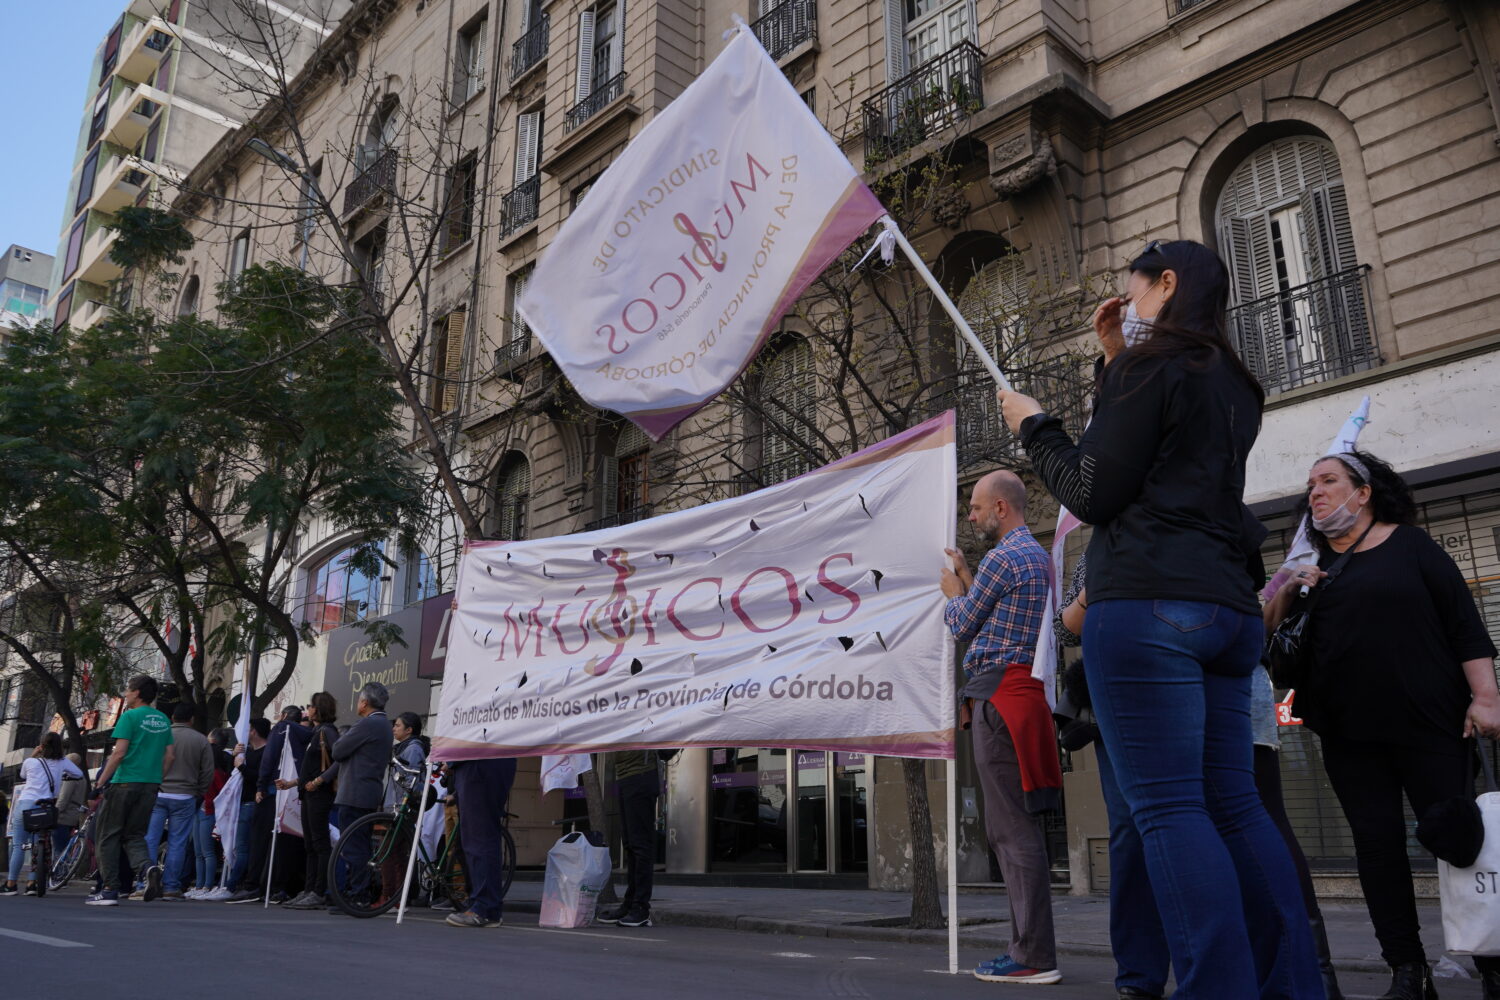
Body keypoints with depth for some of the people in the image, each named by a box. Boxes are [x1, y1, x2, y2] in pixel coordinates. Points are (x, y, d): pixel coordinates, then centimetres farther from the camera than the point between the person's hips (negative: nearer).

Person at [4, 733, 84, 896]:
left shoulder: (30, 762, 2)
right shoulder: (62, 762, 6)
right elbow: (79, 775, 13)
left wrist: (33, 755, 25)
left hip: (25, 803, -2)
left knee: (18, 845, 2)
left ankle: (11, 884, 2)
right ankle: (32, 883, 3)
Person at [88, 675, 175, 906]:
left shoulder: (130, 717, -7)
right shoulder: (164, 720, 13)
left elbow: (119, 753, -14)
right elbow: (169, 755, 12)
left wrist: (100, 783, -9)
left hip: (125, 783, -6)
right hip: (150, 786, 6)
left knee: (109, 837, 6)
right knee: (134, 835, 12)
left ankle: (109, 890, 5)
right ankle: (147, 866, -16)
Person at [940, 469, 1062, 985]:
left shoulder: (1002, 558, -9)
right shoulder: (1038, 555, 21)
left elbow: (962, 625, -1)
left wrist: (952, 593, 17)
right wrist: (966, 577, 27)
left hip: (999, 692, -10)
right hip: (1025, 688, 10)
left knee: (1011, 826, -10)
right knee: (1020, 823, 11)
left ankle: (1034, 956, -8)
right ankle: (1032, 946, 15)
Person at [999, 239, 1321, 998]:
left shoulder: (1150, 367, -3)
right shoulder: (1232, 383, 22)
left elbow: (1092, 494, -6)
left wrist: (1034, 426, 9)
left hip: (1147, 604, -9)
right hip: (1227, 607, 9)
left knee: (1166, 807, -9)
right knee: (1232, 805, 10)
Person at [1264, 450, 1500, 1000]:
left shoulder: (1410, 544, 4)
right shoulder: (1312, 571, 16)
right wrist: (1284, 593, -2)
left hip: (1426, 724, -4)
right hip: (1349, 737, 4)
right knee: (1377, 845, 3)